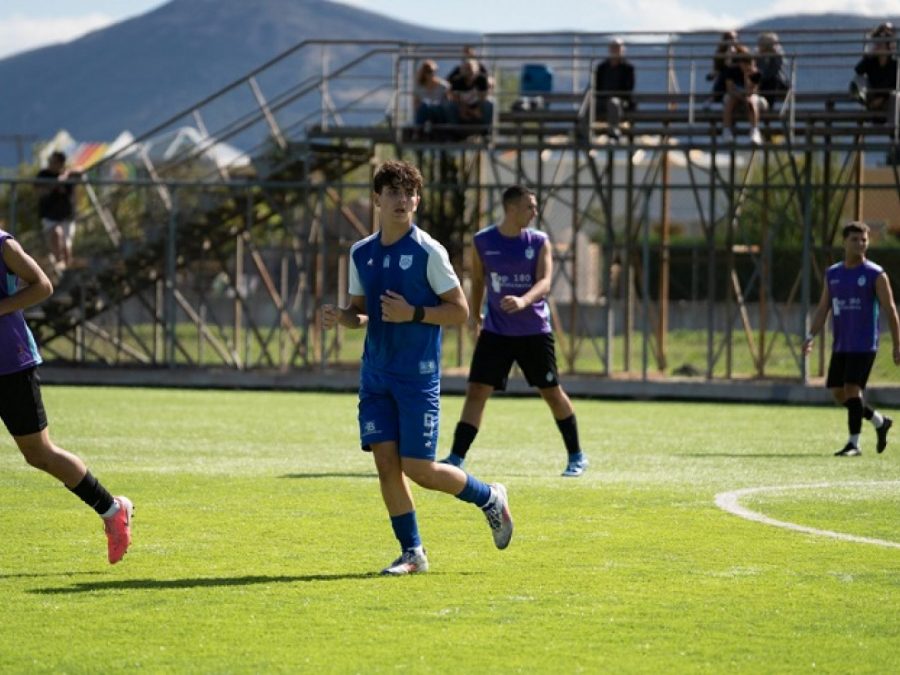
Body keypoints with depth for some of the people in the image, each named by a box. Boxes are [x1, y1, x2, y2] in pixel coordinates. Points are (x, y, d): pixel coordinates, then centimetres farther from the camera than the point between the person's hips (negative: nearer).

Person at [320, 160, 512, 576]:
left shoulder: (428, 252, -7)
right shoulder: (361, 253, 9)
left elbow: (460, 311, -6)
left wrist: (413, 313, -19)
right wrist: (340, 317, -4)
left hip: (418, 374, -5)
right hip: (376, 373, 5)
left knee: (418, 468, -5)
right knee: (385, 461, -1)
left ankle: (490, 498, 20)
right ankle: (412, 552, 9)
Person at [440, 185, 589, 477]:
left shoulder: (539, 242, -3)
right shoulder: (482, 242, -1)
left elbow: (545, 282, -16)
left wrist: (523, 301, -35)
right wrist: (475, 315, 21)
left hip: (535, 331, 0)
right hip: (495, 331, 1)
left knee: (552, 392, 7)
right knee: (476, 391, -9)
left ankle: (576, 456, 22)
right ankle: (456, 458, -9)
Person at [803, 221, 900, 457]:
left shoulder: (876, 275, -3)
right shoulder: (832, 274, 12)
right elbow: (823, 309, 12)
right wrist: (811, 337, -2)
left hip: (864, 346, -6)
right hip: (840, 346, 6)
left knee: (852, 389, -14)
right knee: (838, 394, 6)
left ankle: (854, 444, -8)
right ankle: (880, 421, 26)